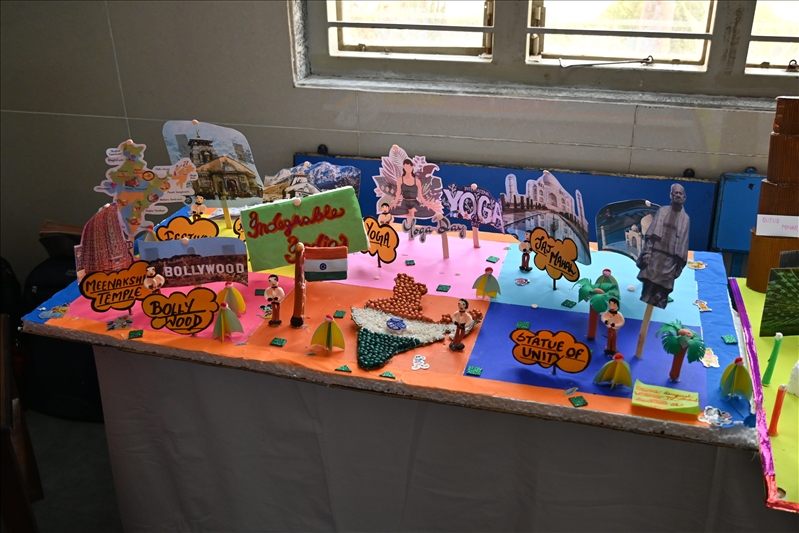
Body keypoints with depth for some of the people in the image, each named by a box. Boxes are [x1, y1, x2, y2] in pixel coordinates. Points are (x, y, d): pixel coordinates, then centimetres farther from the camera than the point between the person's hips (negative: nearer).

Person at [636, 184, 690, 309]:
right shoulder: (662, 211, 9)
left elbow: (683, 243, 7)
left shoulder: (685, 218, 9)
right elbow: (651, 234, 4)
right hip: (655, 256, 0)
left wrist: (680, 265, 2)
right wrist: (646, 253, -7)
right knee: (647, 291, -6)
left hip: (670, 260, 0)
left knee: (661, 297, -3)